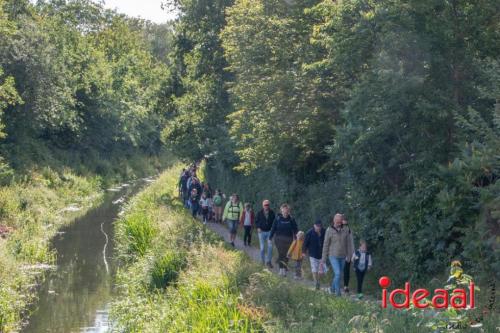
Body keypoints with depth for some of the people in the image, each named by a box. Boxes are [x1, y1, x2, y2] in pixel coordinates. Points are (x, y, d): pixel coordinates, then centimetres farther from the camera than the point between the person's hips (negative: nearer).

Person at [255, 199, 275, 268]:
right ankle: (263, 261, 19)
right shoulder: (260, 213, -1)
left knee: (270, 246, -10)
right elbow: (256, 221, 7)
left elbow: (274, 221, 9)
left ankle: (268, 261, -1)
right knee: (262, 247, 3)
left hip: (269, 231, 0)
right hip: (261, 232, 0)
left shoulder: (272, 213, 0)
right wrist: (258, 228, -9)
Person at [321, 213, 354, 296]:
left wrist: (349, 256, 4)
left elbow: (348, 244, 6)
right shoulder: (329, 230, -8)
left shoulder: (345, 230, -1)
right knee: (337, 273, -14)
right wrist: (323, 258, -3)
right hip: (333, 256, -4)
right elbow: (326, 245, -4)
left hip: (342, 257, 4)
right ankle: (337, 292, -6)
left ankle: (332, 289, 32)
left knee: (338, 274, 12)